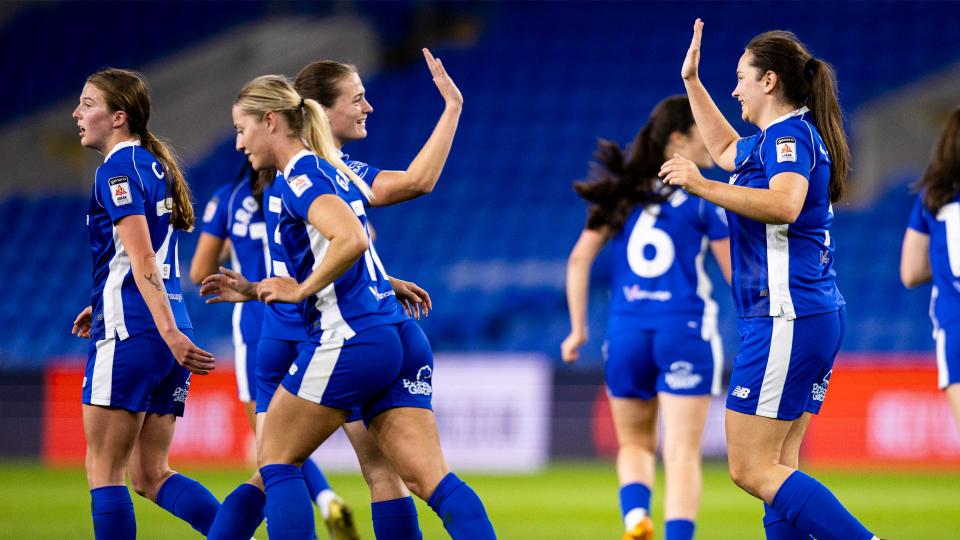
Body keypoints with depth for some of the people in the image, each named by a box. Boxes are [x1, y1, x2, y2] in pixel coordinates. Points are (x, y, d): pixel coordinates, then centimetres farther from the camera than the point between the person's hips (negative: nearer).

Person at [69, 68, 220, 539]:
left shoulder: (117, 169, -10)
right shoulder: (155, 165, 17)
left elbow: (142, 257, -20)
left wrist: (168, 331, -27)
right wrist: (103, 307, 31)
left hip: (130, 337, -9)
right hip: (165, 333, 9)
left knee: (103, 470, -1)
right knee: (151, 474, 10)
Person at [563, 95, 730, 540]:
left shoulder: (623, 194, 8)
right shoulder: (702, 199, -4)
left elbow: (579, 259, 6)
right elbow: (737, 274, -1)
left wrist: (578, 329, 12)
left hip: (626, 332, 4)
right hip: (685, 332, -4)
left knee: (635, 443, 18)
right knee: (683, 453, -3)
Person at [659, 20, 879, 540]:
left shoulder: (789, 136, -11)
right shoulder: (778, 138, 19)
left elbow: (785, 205, -32)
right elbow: (726, 150, 41)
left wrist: (704, 187, -34)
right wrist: (691, 81, 40)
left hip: (786, 317, -10)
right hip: (818, 316, 10)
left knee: (751, 469, -11)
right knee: (777, 467, 9)